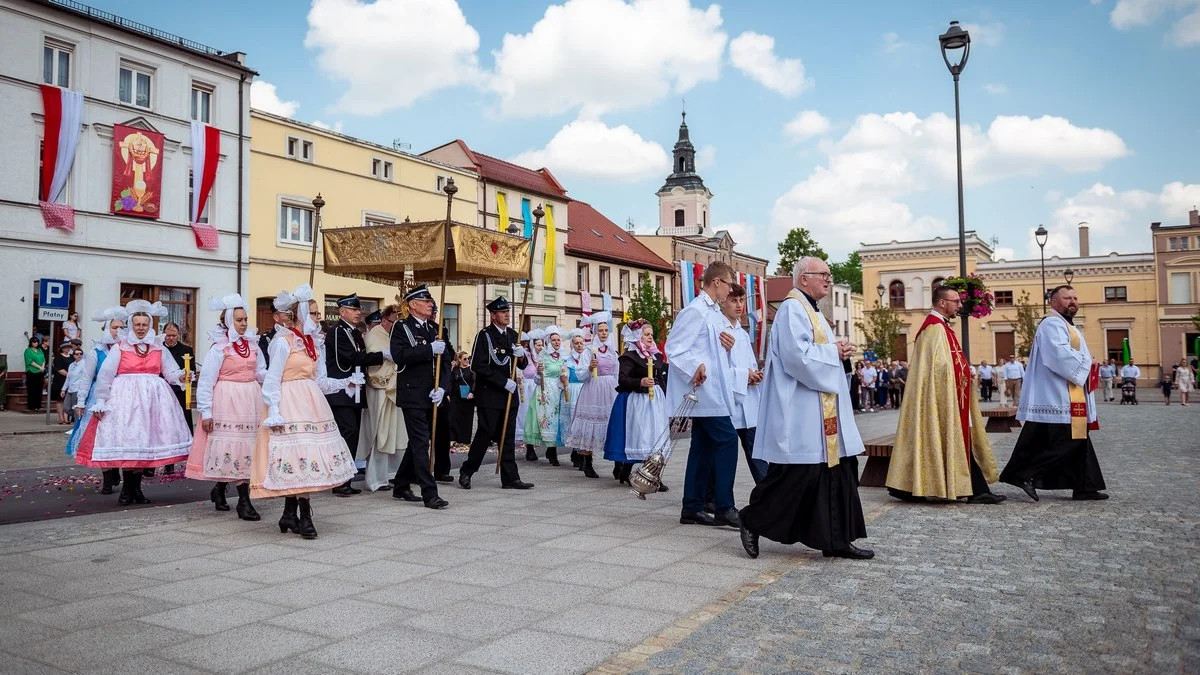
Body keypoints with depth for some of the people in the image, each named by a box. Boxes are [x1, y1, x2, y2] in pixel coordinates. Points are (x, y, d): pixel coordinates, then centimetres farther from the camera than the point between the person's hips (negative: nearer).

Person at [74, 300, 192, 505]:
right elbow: (105, 376, 1)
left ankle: (135, 488, 12)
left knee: (146, 442, 1)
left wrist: (181, 376, -15)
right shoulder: (120, 347, 3)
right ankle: (128, 488, 4)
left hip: (153, 398, 3)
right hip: (126, 397, -3)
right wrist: (100, 402, -3)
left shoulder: (159, 348, 11)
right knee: (127, 441, -7)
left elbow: (171, 372, 8)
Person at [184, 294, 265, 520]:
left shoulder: (252, 344, 10)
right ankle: (244, 501, 0)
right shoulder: (219, 347, -7)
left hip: (250, 400, 6)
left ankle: (220, 488, 31)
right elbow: (206, 381, -8)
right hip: (227, 400, -6)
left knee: (249, 445, 11)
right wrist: (206, 412, -12)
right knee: (235, 446, -4)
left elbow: (262, 373, 13)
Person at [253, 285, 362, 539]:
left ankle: (289, 515, 15)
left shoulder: (314, 342, 16)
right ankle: (304, 518, -4)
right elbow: (272, 380, -9)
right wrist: (274, 413, -17)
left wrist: (346, 383, 4)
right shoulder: (283, 341, -6)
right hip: (290, 406, -7)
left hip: (310, 404, 7)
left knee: (297, 465, 7)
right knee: (299, 460, -10)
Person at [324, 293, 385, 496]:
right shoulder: (336, 331, -9)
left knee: (352, 434, 7)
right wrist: (383, 355, -15)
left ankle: (346, 481, 12)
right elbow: (354, 357, -18)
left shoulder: (357, 333, 19)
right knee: (348, 431, -16)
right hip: (340, 391, -9)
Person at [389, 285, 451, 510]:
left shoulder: (435, 329, 13)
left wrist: (442, 388, -5)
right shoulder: (402, 328, -4)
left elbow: (446, 361, 9)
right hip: (412, 396, -7)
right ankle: (430, 494, -8)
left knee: (417, 443, 15)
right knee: (421, 443, -8)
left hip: (432, 396, 7)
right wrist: (430, 349, -24)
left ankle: (401, 486, 28)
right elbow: (399, 355, -21)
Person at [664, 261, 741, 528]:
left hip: (713, 392, 10)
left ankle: (692, 508, 14)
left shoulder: (715, 313, 18)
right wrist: (695, 368, -28)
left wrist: (728, 347, 5)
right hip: (705, 390, -10)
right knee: (726, 441, -12)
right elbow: (674, 349, -16)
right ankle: (724, 508, -6)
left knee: (704, 447, 9)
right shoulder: (695, 311, -11)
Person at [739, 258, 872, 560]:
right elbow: (797, 355, -24)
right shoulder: (793, 309, -12)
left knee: (837, 472, 9)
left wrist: (837, 350, 7)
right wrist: (834, 352, -11)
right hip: (800, 412, -11)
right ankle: (753, 521, 11)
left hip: (822, 412, 11)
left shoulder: (811, 311, 20)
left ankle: (836, 540, 14)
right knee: (795, 474, -5)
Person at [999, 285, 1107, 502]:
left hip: (1070, 398, 11)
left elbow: (1077, 356, 28)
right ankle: (1025, 475, -8)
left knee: (1077, 443, 10)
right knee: (1061, 443, -11)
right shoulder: (1052, 324, -11)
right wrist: (1086, 367, -12)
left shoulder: (1068, 327, 23)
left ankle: (1084, 487, 14)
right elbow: (1060, 355, -25)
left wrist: (1087, 369, 9)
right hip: (1057, 398, -11)